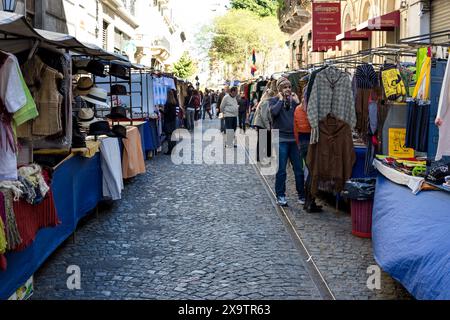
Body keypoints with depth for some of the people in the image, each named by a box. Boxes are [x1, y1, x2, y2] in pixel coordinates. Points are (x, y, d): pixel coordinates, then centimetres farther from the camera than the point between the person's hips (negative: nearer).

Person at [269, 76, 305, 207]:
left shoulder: (294, 100, 12)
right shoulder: (274, 100, 2)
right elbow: (273, 112, -20)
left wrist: (297, 102, -4)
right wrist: (281, 99, -9)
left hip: (294, 139, 3)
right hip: (281, 139, -3)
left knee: (299, 169, 4)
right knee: (281, 170, 1)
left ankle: (301, 195, 15)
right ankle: (280, 196, 12)